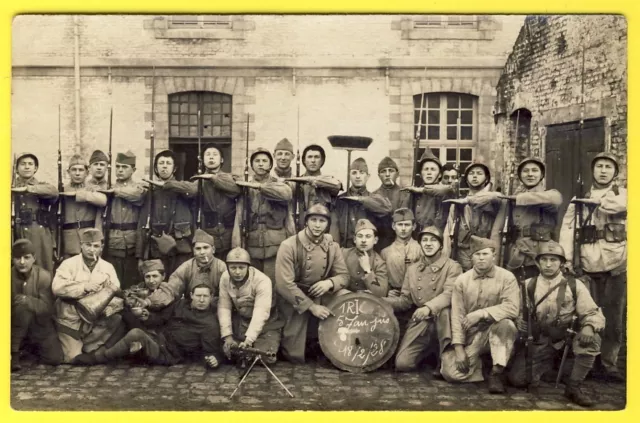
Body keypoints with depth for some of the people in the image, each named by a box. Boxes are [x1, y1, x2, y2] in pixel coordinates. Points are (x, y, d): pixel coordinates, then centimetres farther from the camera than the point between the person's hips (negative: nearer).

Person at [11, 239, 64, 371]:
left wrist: (27, 300, -34)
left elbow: (47, 308, -18)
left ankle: (34, 346, 21)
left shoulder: (44, 276, -14)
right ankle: (14, 352, -17)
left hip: (40, 325, 1)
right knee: (23, 307, -34)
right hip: (16, 326, -1)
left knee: (55, 358, -14)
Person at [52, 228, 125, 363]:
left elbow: (116, 294, -6)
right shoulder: (69, 264, -6)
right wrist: (84, 287, -29)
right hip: (71, 320, -3)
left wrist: (107, 309, -26)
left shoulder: (108, 267, 3)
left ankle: (88, 347, -2)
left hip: (95, 321, 3)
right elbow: (57, 288, -22)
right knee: (73, 358, -15)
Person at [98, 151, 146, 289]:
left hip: (133, 243, -1)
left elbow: (138, 195, -17)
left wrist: (115, 191, -10)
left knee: (132, 282, 2)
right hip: (112, 243, 1)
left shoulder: (139, 188, 9)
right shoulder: (107, 189, 11)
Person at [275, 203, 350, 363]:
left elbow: (344, 275, 1)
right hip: (294, 299, -5)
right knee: (295, 356, -8)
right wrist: (311, 306, -24)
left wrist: (330, 282, -24)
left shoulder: (332, 246, -3)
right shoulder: (289, 246, -19)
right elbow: (284, 285, -22)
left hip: (322, 295, 5)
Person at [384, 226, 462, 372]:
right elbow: (405, 300, 11)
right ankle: (427, 349, 19)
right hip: (420, 322, 4)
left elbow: (449, 294, -20)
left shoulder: (452, 267, -4)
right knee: (403, 363, -13)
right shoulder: (412, 269, 11)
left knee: (445, 309, -39)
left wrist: (428, 308, -39)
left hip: (442, 320, -4)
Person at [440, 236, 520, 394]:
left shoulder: (507, 277, -7)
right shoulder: (462, 280, -2)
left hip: (498, 333, -1)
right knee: (451, 372, -19)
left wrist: (481, 313, -30)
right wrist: (459, 349, -13)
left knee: (505, 323, -36)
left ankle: (496, 373, -24)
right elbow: (457, 315, -5)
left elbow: (512, 308, -21)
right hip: (471, 336, 1)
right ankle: (478, 366, 11)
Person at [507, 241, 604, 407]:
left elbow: (593, 313, -3)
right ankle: (546, 365, 18)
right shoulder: (528, 285, 3)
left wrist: (588, 327, -25)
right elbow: (520, 316, 7)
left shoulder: (575, 285, -2)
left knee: (591, 339, -32)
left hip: (565, 341, 0)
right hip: (537, 343, 1)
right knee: (517, 379, -17)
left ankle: (573, 387, -13)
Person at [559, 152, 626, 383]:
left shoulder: (623, 194, 12)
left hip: (617, 261, 0)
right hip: (588, 263, 1)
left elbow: (616, 206, -14)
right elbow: (567, 228, 3)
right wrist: (567, 258, -8)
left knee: (614, 314, 1)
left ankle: (609, 363, 10)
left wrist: (593, 201, -2)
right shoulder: (580, 199, 14)